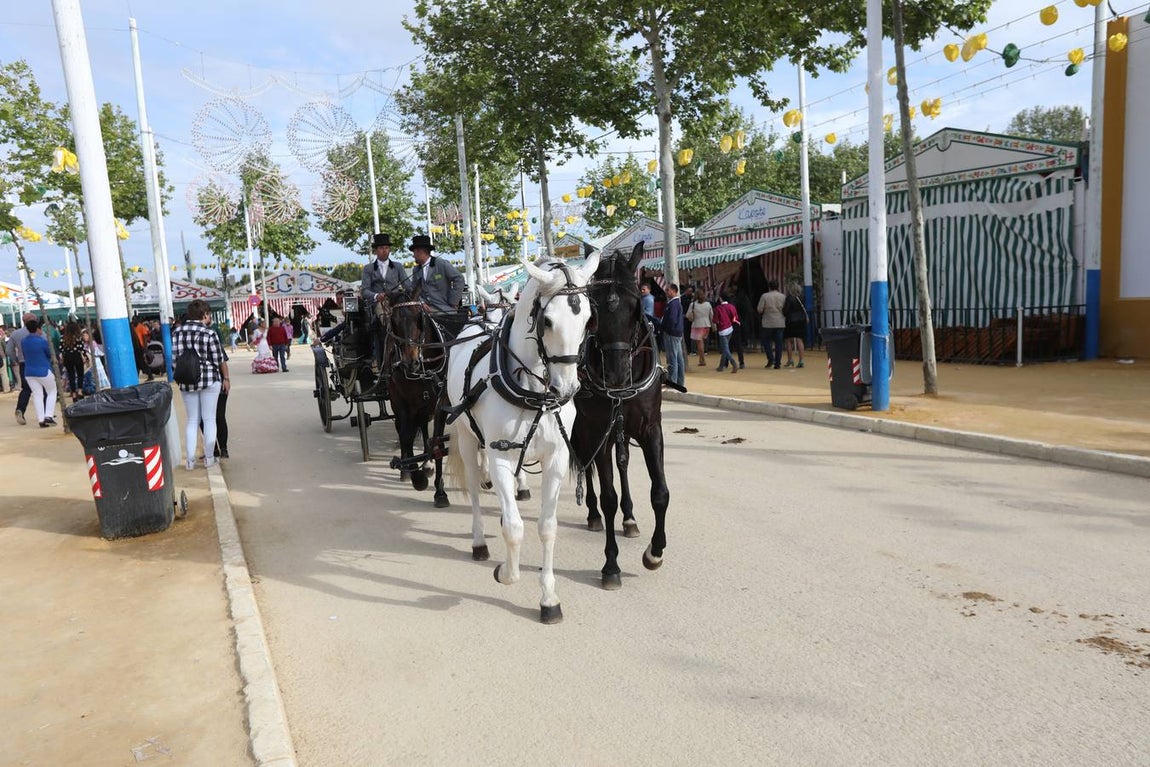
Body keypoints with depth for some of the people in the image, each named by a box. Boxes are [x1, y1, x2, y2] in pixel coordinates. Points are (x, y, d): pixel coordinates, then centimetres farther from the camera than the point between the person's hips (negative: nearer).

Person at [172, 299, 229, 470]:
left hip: (186, 382, 4)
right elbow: (219, 359, -7)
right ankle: (209, 458, 13)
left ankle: (190, 459, 11)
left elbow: (174, 357, 5)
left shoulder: (177, 332, 1)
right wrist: (226, 378, 6)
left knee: (192, 420, 13)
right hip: (210, 379, -4)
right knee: (209, 419, 6)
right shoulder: (209, 333, -12)